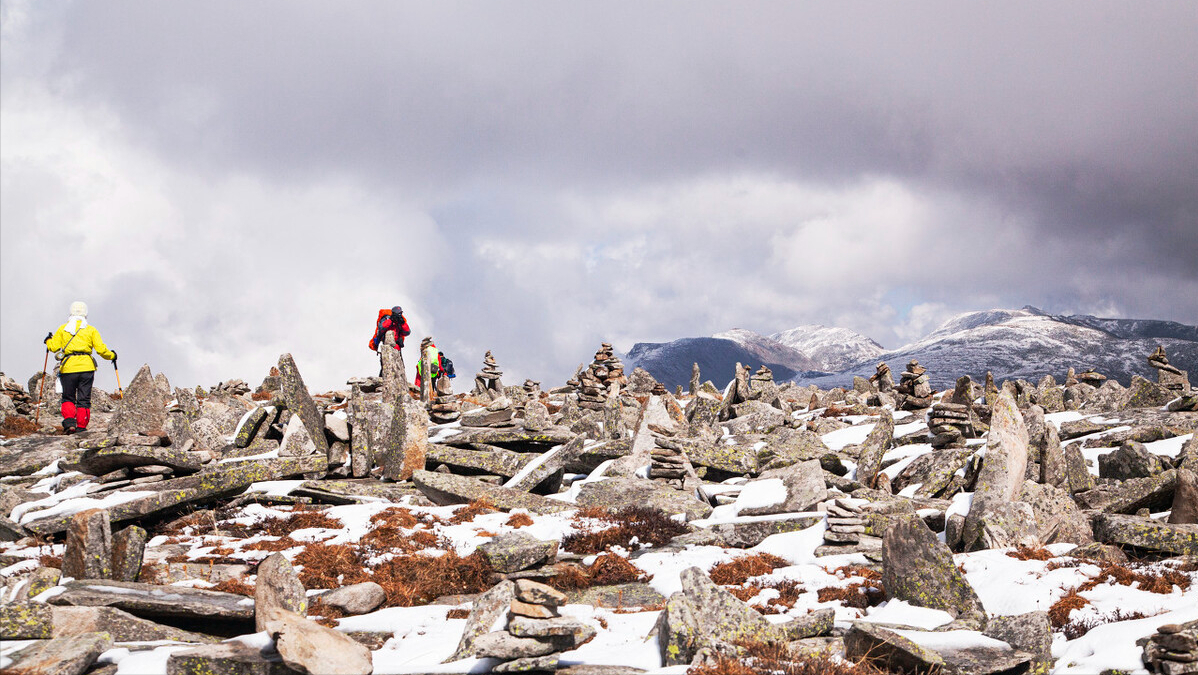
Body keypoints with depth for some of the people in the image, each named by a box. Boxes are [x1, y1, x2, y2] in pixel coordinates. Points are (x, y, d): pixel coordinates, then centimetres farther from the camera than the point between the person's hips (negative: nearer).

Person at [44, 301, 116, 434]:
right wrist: (111, 356, 19)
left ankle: (69, 421, -9)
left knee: (68, 398, 12)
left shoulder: (63, 329, 9)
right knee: (84, 399, 6)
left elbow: (54, 347, 1)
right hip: (86, 368, 0)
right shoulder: (91, 330, 8)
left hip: (68, 368, 0)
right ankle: (81, 427, 1)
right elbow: (101, 349, 1)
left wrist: (49, 340, 22)